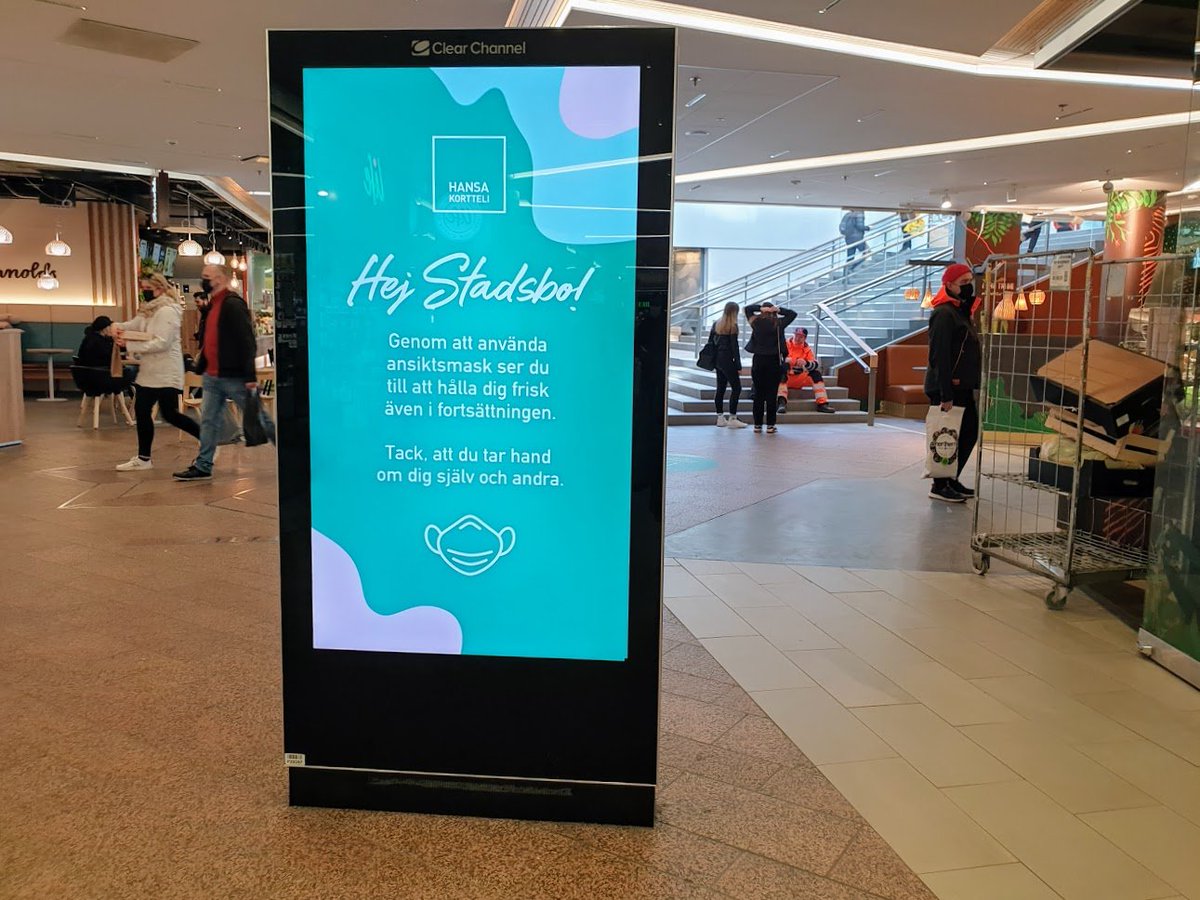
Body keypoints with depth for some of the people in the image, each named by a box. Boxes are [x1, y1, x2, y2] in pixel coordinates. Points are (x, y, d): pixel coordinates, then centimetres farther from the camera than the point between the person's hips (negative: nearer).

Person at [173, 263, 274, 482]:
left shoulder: (233, 305, -15)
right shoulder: (210, 306, 14)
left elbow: (247, 341, -20)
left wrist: (250, 377, -24)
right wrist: (202, 360, 13)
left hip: (234, 376, -9)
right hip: (211, 376, 9)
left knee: (259, 419, 0)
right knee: (208, 420, 10)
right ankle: (203, 466, 16)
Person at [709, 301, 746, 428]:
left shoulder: (716, 324, 9)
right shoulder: (732, 326, -11)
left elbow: (710, 342, 12)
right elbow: (734, 346, -13)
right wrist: (739, 366, -10)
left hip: (717, 359, 7)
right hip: (727, 360, -7)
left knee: (720, 388, 11)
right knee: (736, 388, -1)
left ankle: (720, 418, 13)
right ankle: (732, 418, -3)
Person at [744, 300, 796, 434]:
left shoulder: (755, 322, -2)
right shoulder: (778, 323, -5)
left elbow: (748, 308, 15)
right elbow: (792, 314, 9)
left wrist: (761, 308, -1)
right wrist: (778, 309, -3)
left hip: (758, 360, 2)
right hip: (774, 361, -2)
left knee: (758, 394, 7)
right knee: (771, 394, 2)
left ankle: (757, 425, 8)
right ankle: (770, 425, 3)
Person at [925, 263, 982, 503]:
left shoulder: (963, 312, 16)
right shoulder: (944, 314, -14)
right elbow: (940, 357, -21)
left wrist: (975, 386, 16)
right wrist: (945, 395, -23)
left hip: (963, 388, 10)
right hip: (946, 387, -10)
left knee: (970, 431, 14)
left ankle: (951, 479, 25)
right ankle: (940, 486, 8)